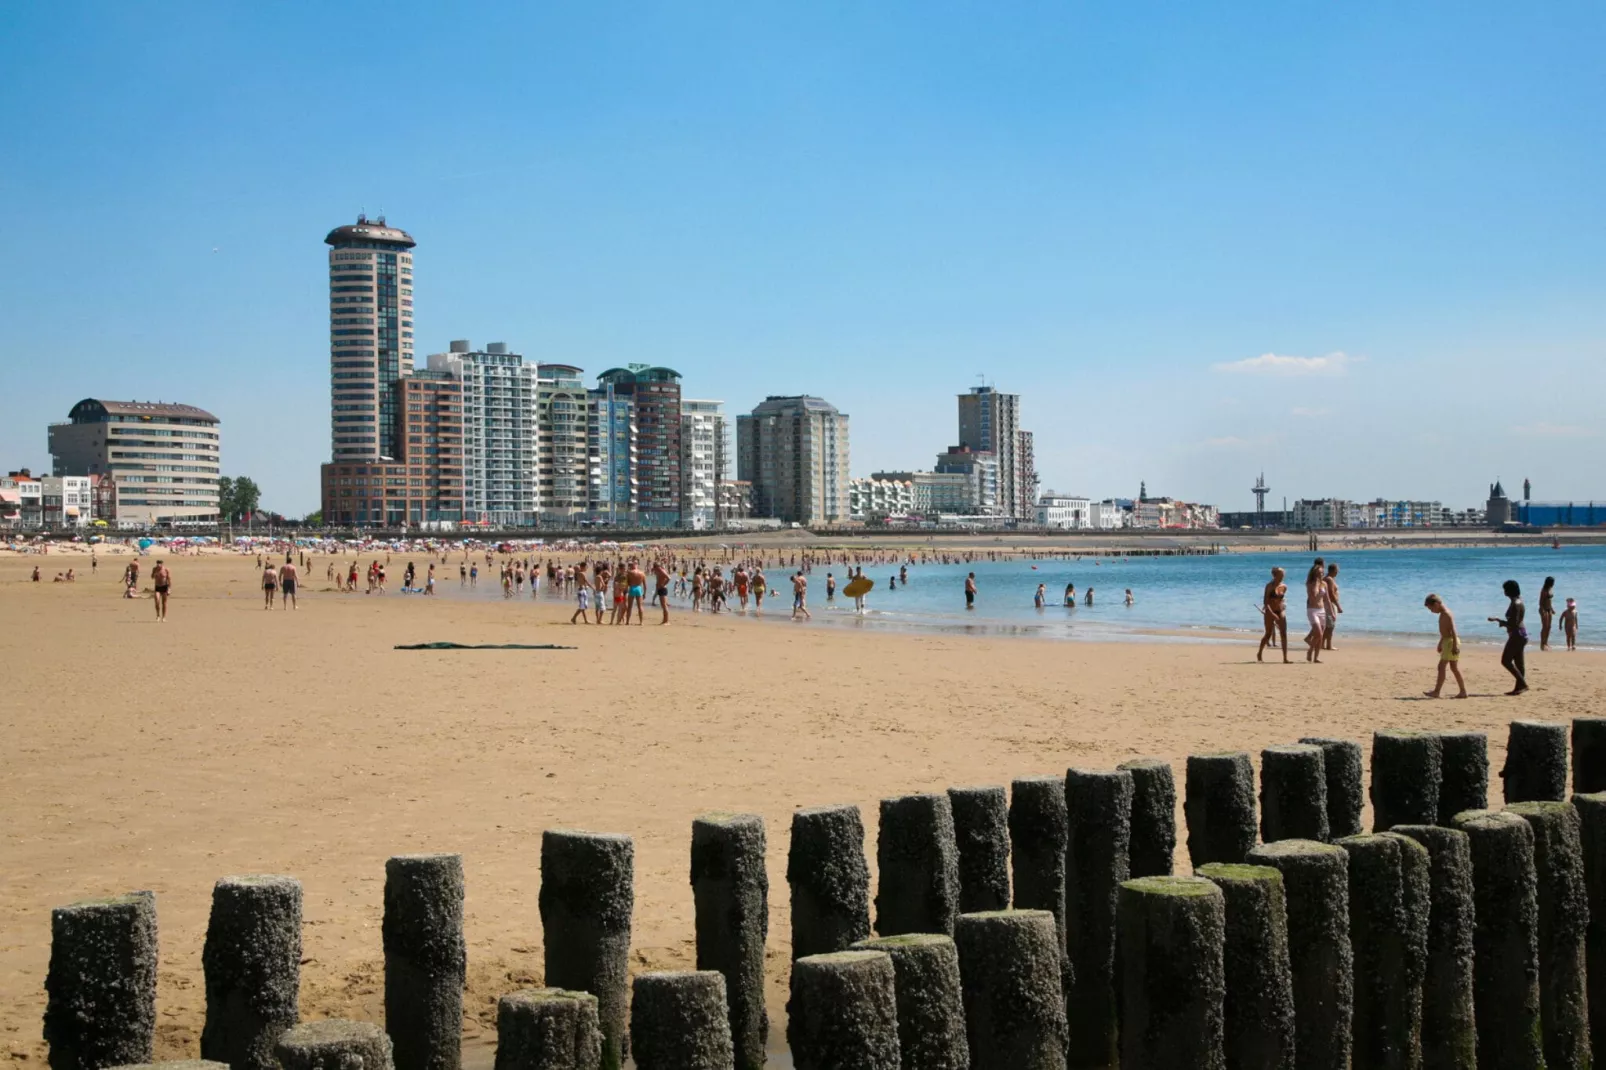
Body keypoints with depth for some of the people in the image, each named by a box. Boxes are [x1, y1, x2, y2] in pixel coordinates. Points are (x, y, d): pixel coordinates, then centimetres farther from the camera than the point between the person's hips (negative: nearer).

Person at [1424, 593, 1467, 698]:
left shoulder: (1446, 614, -16)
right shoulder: (1443, 614, 15)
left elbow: (1453, 630, -21)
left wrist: (1454, 645, -25)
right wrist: (1440, 643, 29)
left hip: (1451, 642, -10)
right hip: (1447, 642, 10)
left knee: (1441, 666, -9)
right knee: (1454, 668, 10)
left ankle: (1437, 691, -9)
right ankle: (1463, 692, 12)